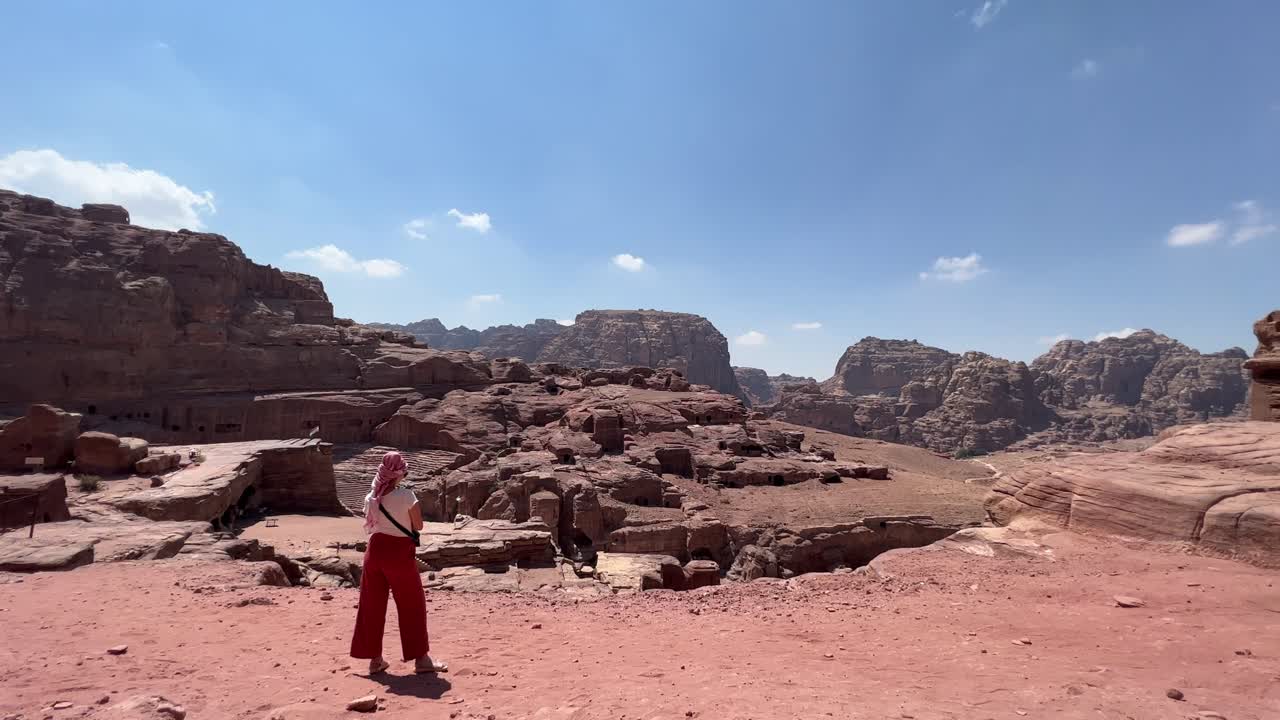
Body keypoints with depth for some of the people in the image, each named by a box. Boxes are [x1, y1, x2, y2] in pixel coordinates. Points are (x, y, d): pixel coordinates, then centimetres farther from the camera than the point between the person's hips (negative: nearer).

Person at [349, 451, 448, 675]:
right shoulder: (406, 495, -15)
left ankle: (375, 659, 23)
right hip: (400, 552, -5)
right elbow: (418, 525, -8)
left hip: (376, 551, 5)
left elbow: (370, 525, 10)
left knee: (372, 606, 14)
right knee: (412, 605, 5)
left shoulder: (371, 497, 0)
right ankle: (421, 658, 8)